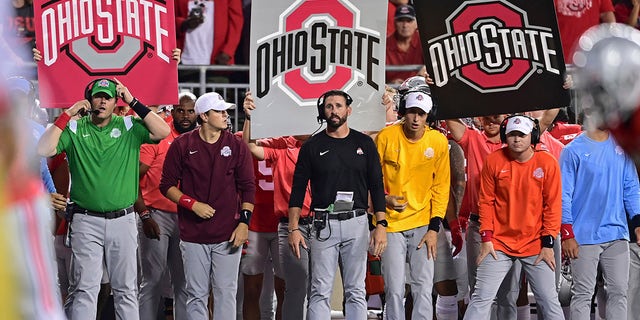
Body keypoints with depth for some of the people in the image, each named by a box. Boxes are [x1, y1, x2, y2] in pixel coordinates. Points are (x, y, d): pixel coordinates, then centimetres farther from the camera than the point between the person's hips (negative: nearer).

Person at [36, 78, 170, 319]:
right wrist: (67, 115, -10)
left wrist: (133, 102, -9)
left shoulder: (129, 127, 4)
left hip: (123, 219, 1)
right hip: (86, 221, -1)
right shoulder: (74, 128, 2)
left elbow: (163, 132, -9)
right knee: (84, 288, -2)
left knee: (126, 289, 9)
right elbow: (44, 150, -10)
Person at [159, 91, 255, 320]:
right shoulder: (182, 145, 1)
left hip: (228, 235, 1)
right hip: (193, 234, -1)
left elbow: (247, 187, 6)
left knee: (226, 293, 1)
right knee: (196, 295, 3)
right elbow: (167, 185, 4)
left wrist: (244, 222, -4)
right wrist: (193, 204, -9)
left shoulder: (236, 146, 4)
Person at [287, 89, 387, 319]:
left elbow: (376, 186, 7)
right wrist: (294, 228, -4)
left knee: (356, 291, 3)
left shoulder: (364, 143, 8)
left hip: (356, 222, 1)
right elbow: (298, 189, 5)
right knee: (320, 291, -3)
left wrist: (381, 225, -2)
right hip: (323, 223, -1)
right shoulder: (312, 146, 5)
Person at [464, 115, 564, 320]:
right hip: (499, 243, 1)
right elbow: (486, 202, 3)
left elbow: (553, 205, -1)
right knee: (481, 298, -4)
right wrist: (486, 238, -2)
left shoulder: (547, 163, -4)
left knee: (549, 300, 2)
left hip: (536, 245, 0)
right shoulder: (494, 161, -2)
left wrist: (548, 243, -4)